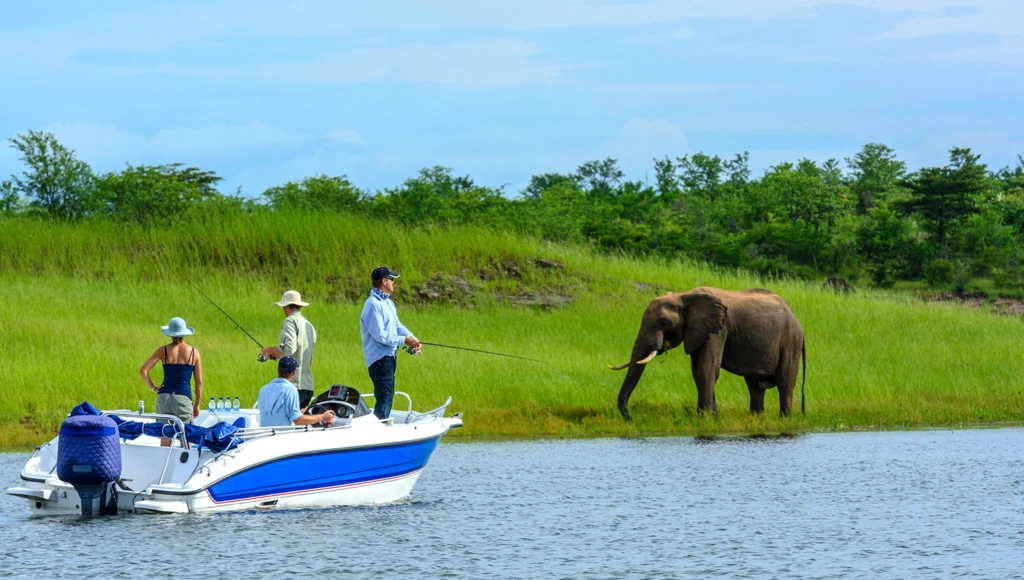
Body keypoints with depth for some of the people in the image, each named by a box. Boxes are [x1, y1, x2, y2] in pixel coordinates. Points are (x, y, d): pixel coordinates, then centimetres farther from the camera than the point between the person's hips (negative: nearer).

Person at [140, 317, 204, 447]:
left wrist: (153, 388, 6)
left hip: (164, 397, 1)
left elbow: (143, 371, -5)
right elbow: (199, 382, 4)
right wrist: (197, 404, 11)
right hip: (184, 397, -1)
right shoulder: (194, 352, 2)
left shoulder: (163, 351, 2)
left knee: (165, 439, 8)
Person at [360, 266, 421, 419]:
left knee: (388, 395, 17)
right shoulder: (373, 305, -18)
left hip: (389, 355, 10)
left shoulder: (388, 303, 14)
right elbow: (380, 335, -22)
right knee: (384, 397, -12)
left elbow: (397, 326, 14)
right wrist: (403, 340, -17)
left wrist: (412, 339, -4)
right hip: (379, 358, -10)